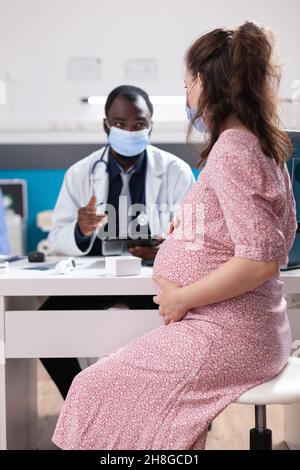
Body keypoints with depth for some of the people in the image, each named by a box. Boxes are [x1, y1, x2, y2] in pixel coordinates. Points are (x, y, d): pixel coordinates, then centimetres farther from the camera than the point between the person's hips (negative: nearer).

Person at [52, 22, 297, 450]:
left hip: (225, 337, -10)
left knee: (96, 389, -2)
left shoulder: (231, 150, -19)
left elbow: (261, 258, -26)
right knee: (119, 374, 20)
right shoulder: (265, 146, 10)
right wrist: (190, 225, 15)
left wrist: (183, 297, -16)